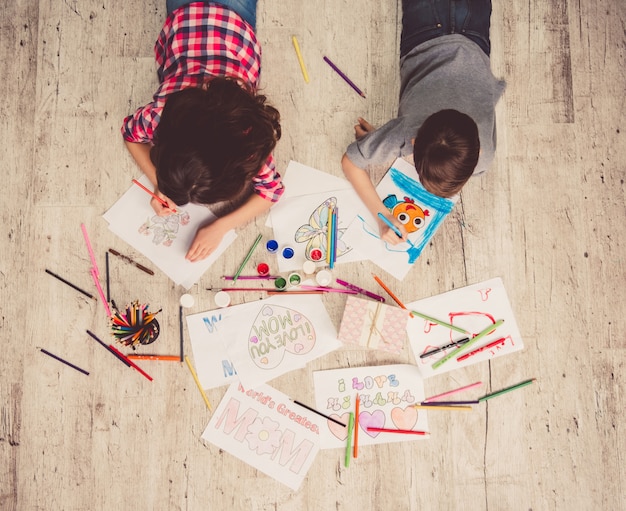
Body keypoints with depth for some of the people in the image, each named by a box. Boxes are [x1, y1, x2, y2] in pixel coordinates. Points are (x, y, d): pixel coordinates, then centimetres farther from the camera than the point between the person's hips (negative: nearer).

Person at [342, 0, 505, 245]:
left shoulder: (481, 156, -42)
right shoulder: (404, 132, -47)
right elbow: (350, 161, -31)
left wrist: (379, 139, -27)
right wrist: (382, 216, -41)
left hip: (470, 48, 1)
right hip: (427, 45, -1)